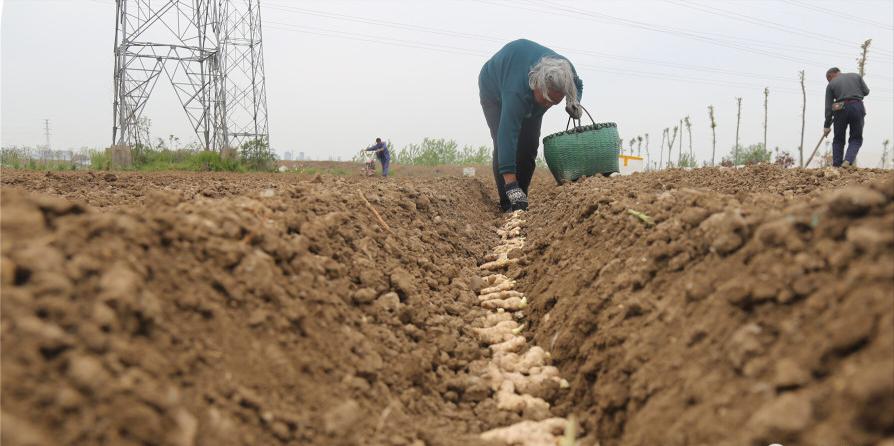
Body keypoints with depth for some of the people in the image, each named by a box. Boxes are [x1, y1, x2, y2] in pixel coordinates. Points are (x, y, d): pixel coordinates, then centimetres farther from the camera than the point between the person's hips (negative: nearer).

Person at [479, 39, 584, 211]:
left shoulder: (565, 71, -32)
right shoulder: (516, 92, -49)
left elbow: (578, 85, -5)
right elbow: (507, 136, -56)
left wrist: (574, 102, -30)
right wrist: (511, 185, -64)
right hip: (495, 88, -5)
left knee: (529, 145, -6)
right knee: (503, 143, -20)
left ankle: (520, 202, 1)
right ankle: (508, 205, -15)